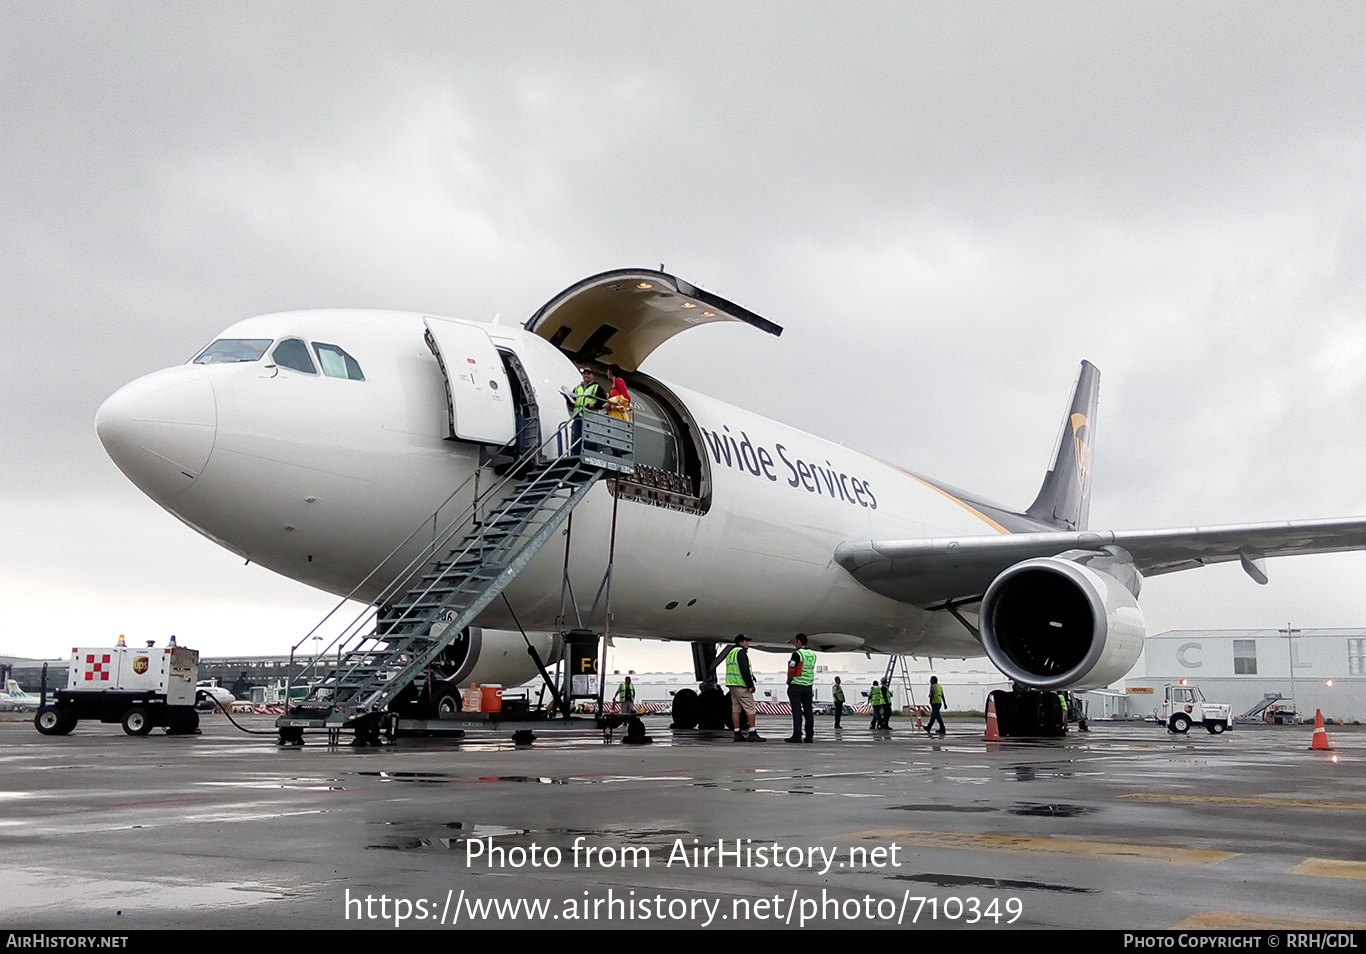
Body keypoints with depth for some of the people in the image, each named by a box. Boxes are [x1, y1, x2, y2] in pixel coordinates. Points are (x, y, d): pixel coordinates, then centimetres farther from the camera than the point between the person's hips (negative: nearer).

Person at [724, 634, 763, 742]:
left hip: (731, 685, 10)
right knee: (750, 709, -7)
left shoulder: (730, 653, 20)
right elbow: (744, 670, -17)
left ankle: (737, 734, 6)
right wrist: (750, 685, -16)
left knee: (736, 709, 7)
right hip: (741, 685, -10)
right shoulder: (741, 652, -10)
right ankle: (752, 734, -10)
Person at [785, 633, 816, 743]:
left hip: (796, 686, -6)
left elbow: (791, 670, -16)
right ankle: (809, 736, 6)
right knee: (808, 710, 6)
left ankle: (797, 735, -9)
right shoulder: (813, 655, 10)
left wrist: (788, 681, -1)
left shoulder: (797, 654, -12)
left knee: (797, 711, -6)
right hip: (809, 686, 6)